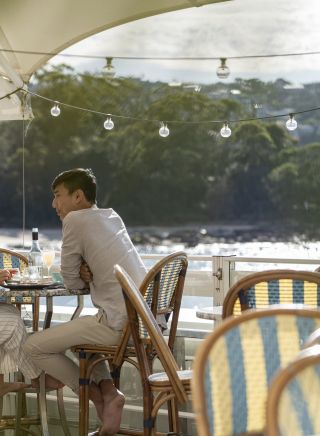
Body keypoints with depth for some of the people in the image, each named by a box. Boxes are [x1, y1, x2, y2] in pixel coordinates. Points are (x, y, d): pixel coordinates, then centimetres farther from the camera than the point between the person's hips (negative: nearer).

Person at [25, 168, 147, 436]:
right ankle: (108, 390, 12)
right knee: (78, 333, 33)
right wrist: (89, 273, 6)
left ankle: (99, 395, 5)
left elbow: (71, 281, 0)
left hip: (120, 322, -9)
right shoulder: (113, 217, 18)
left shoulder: (75, 219, -5)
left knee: (34, 347, 2)